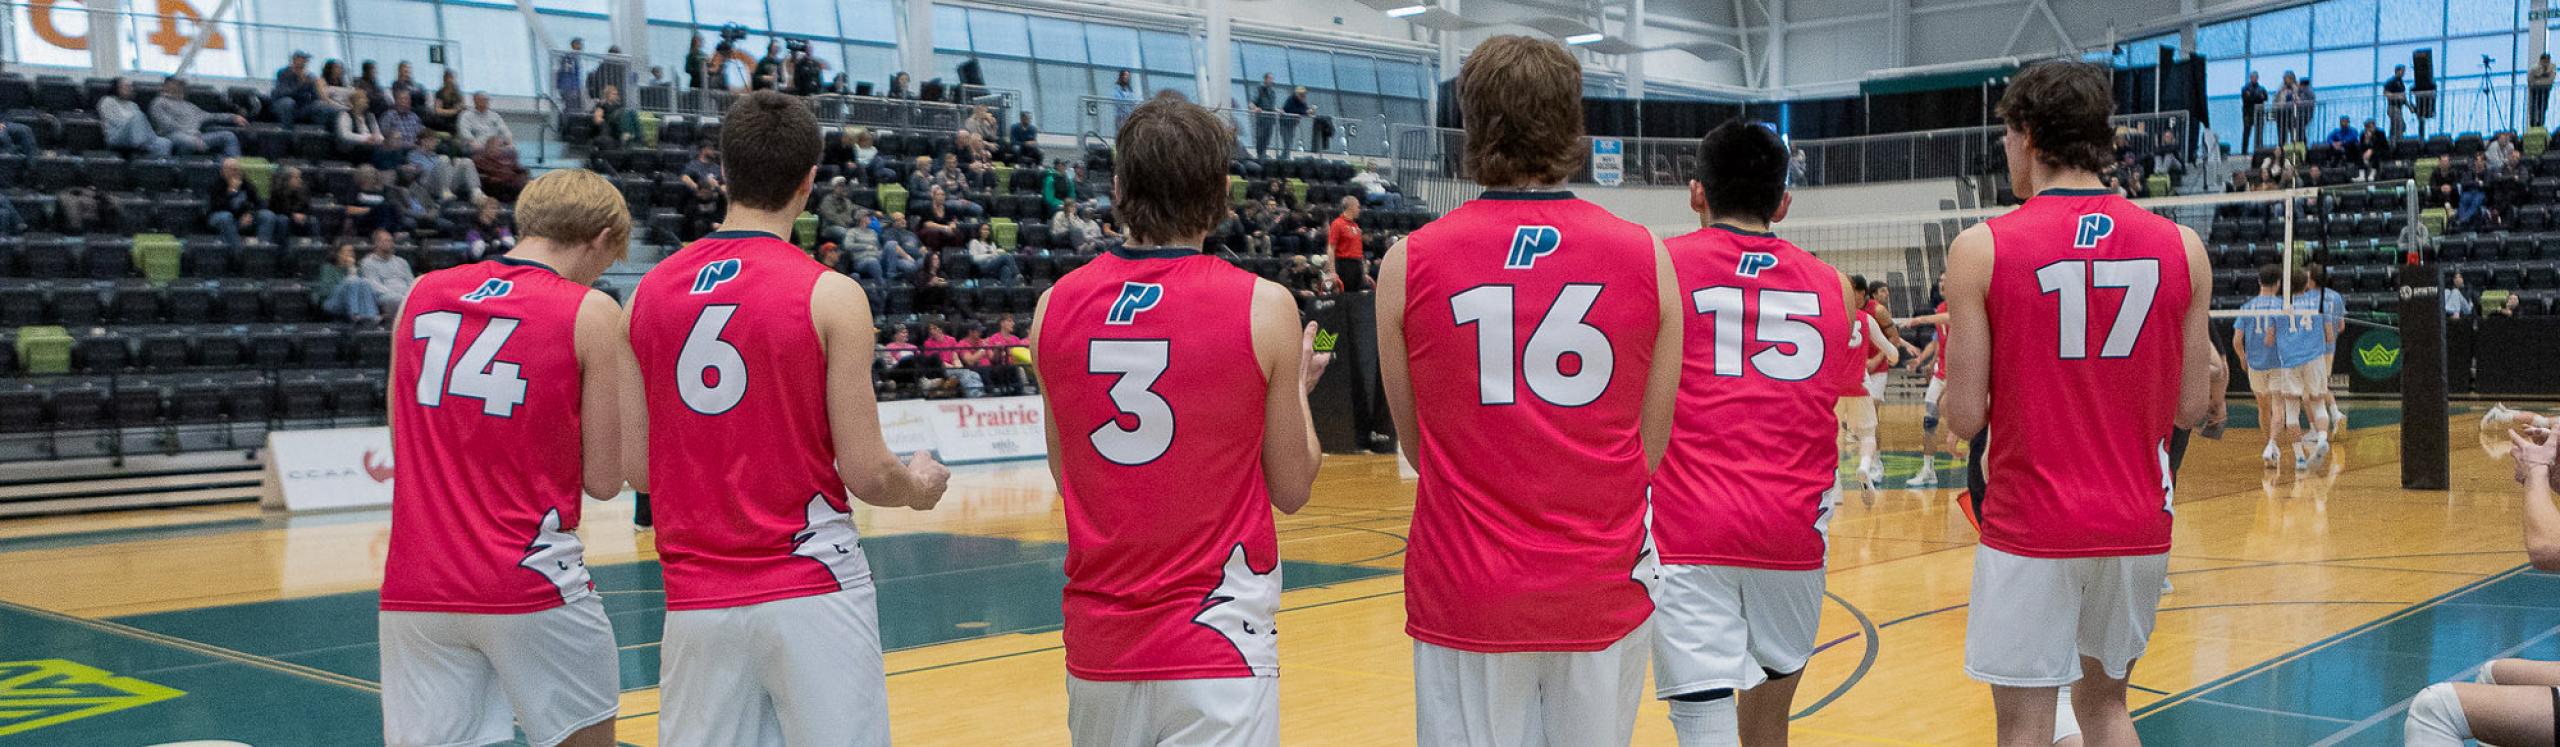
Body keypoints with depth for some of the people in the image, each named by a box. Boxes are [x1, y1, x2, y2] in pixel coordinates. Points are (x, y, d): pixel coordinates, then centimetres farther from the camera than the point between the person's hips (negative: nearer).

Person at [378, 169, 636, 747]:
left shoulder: (422, 294, 8)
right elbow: (604, 481, -2)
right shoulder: (591, 314, -5)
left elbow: (405, 439, 19)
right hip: (533, 581, -4)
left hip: (413, 588, 4)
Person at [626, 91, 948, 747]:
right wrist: (921, 486, 12)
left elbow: (637, 471, 7)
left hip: (696, 600, 4)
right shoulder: (831, 296, -9)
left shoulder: (650, 292, 4)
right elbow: (866, 476, -9)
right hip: (811, 592, -4)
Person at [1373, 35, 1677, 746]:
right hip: (1603, 593, 1)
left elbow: (1415, 445, 5)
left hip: (1466, 599, -1)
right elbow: (1651, 446, 2)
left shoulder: (1409, 263, -6)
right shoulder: (1647, 258, -4)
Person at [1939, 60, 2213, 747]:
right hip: (2139, 527, 4)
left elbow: (1965, 417, -11)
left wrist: (1953, 386, 10)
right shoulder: (2180, 247, 0)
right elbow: (2190, 407, 4)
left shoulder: (1980, 250, -10)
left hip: (2029, 528, -4)